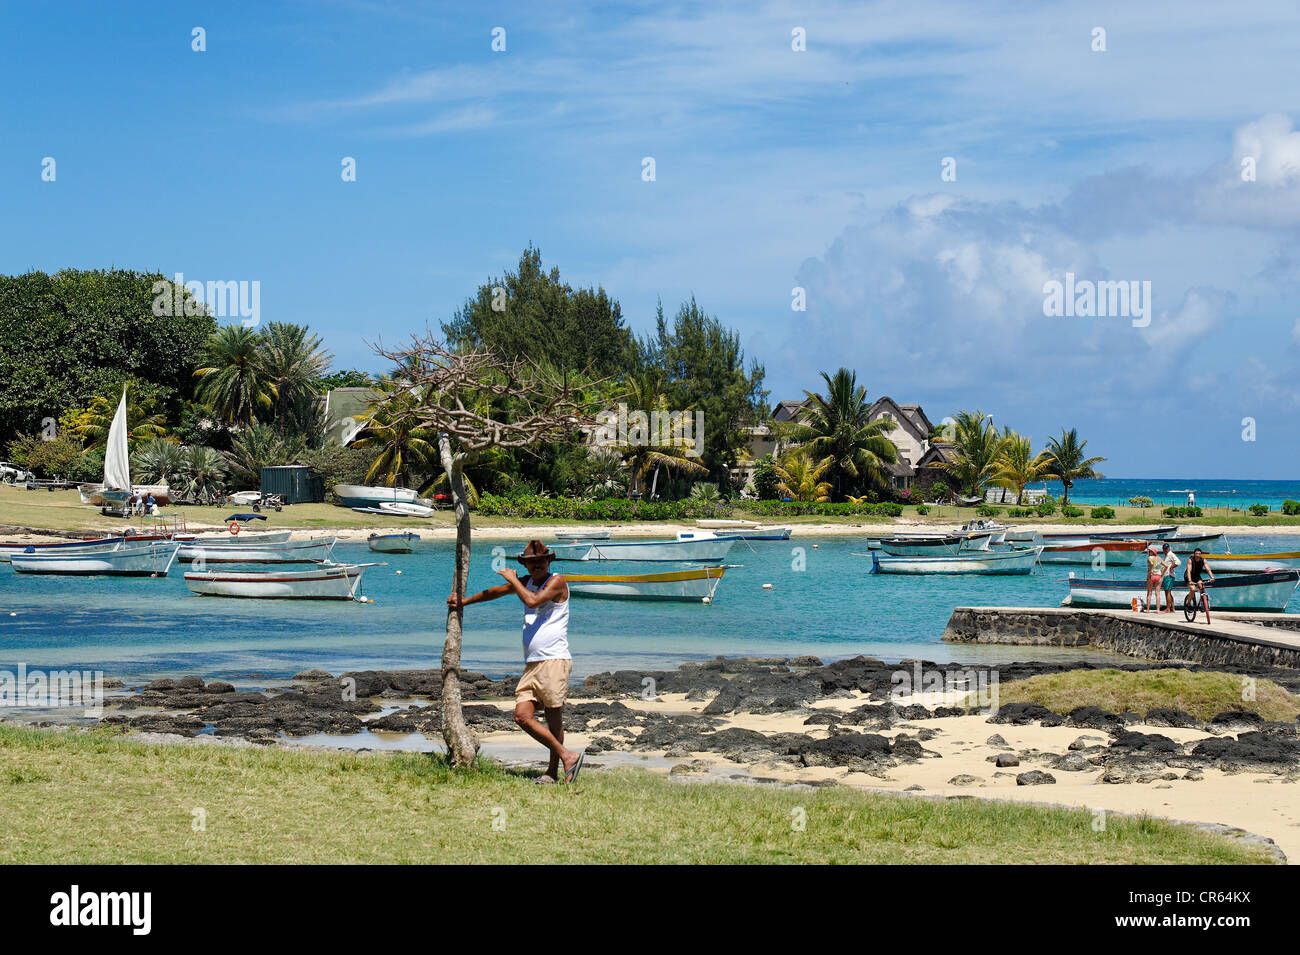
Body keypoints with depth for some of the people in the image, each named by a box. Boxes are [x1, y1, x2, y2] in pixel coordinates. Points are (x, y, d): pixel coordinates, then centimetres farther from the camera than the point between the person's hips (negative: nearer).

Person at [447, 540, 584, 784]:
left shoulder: (557, 582, -3)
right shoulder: (527, 582, 20)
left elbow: (532, 601, -21)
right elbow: (496, 591, 35)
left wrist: (513, 580, -7)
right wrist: (464, 601, 41)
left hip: (555, 661, -7)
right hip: (532, 664, 7)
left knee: (554, 718, -6)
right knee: (522, 716, -5)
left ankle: (553, 771, 1)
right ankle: (567, 756, -2)